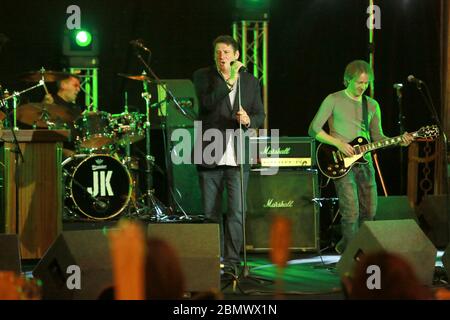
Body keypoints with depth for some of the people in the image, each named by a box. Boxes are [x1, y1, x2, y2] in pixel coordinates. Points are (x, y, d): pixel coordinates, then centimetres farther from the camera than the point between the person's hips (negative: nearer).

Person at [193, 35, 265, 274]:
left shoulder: (250, 81, 11)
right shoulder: (203, 76, 3)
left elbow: (260, 116, 12)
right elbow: (207, 104, -15)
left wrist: (248, 120, -11)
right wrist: (228, 80, -20)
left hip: (237, 158, 1)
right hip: (210, 156, -1)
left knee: (236, 213, -6)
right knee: (211, 213, 6)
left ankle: (231, 260, 0)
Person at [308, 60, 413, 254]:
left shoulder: (372, 105, 14)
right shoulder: (333, 100, -2)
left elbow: (378, 137, 16)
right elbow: (313, 130, -5)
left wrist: (399, 142, -2)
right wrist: (338, 143, -15)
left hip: (364, 162, 6)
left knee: (369, 212, 6)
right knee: (351, 212, -14)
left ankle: (344, 247, 24)